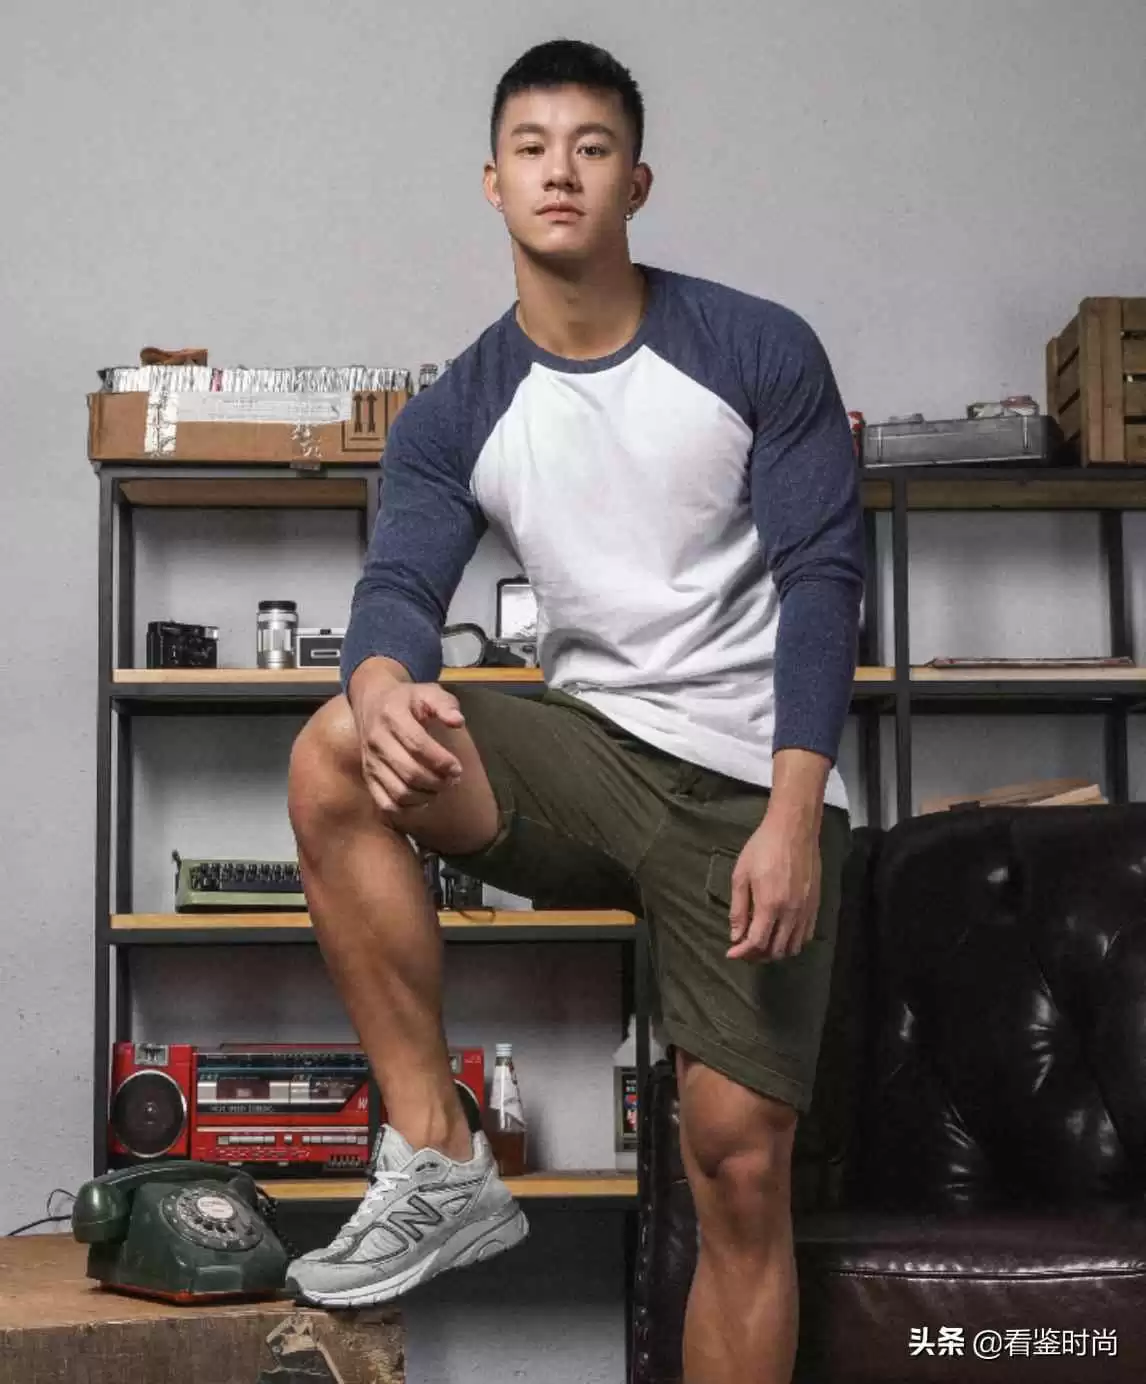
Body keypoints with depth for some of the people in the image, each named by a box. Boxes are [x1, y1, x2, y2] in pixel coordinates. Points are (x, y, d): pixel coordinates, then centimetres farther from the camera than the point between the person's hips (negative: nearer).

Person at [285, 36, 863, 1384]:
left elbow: (821, 580, -8)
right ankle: (438, 1164, -16)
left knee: (740, 1167, -7)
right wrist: (384, 682, -35)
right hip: (594, 749, 3)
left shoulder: (760, 351, -3)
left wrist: (792, 819, -19)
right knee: (334, 758, -24)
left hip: (751, 784, -2)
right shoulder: (455, 415, 4)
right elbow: (400, 586, -9)